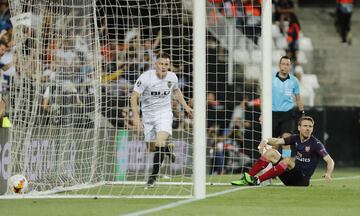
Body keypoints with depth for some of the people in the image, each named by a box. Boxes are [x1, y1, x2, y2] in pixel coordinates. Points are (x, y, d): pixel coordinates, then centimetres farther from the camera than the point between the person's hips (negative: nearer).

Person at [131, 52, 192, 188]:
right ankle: (167, 149, 46)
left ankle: (153, 176, -16)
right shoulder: (146, 77, -18)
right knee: (152, 147, 9)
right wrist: (136, 116, -27)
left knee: (160, 143, -23)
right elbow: (134, 96, -18)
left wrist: (185, 106, 18)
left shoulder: (172, 77, -4)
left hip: (164, 113, 0)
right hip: (148, 115, 0)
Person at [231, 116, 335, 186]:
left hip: (302, 179, -7)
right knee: (271, 152, -2)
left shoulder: (316, 144, -11)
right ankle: (247, 178, -11)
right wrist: (266, 141, -16)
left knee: (288, 160, -30)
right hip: (289, 178, 7)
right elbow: (277, 141, 6)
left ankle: (257, 180, -33)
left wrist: (328, 174, -37)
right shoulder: (296, 138, 7)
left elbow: (330, 161, -17)